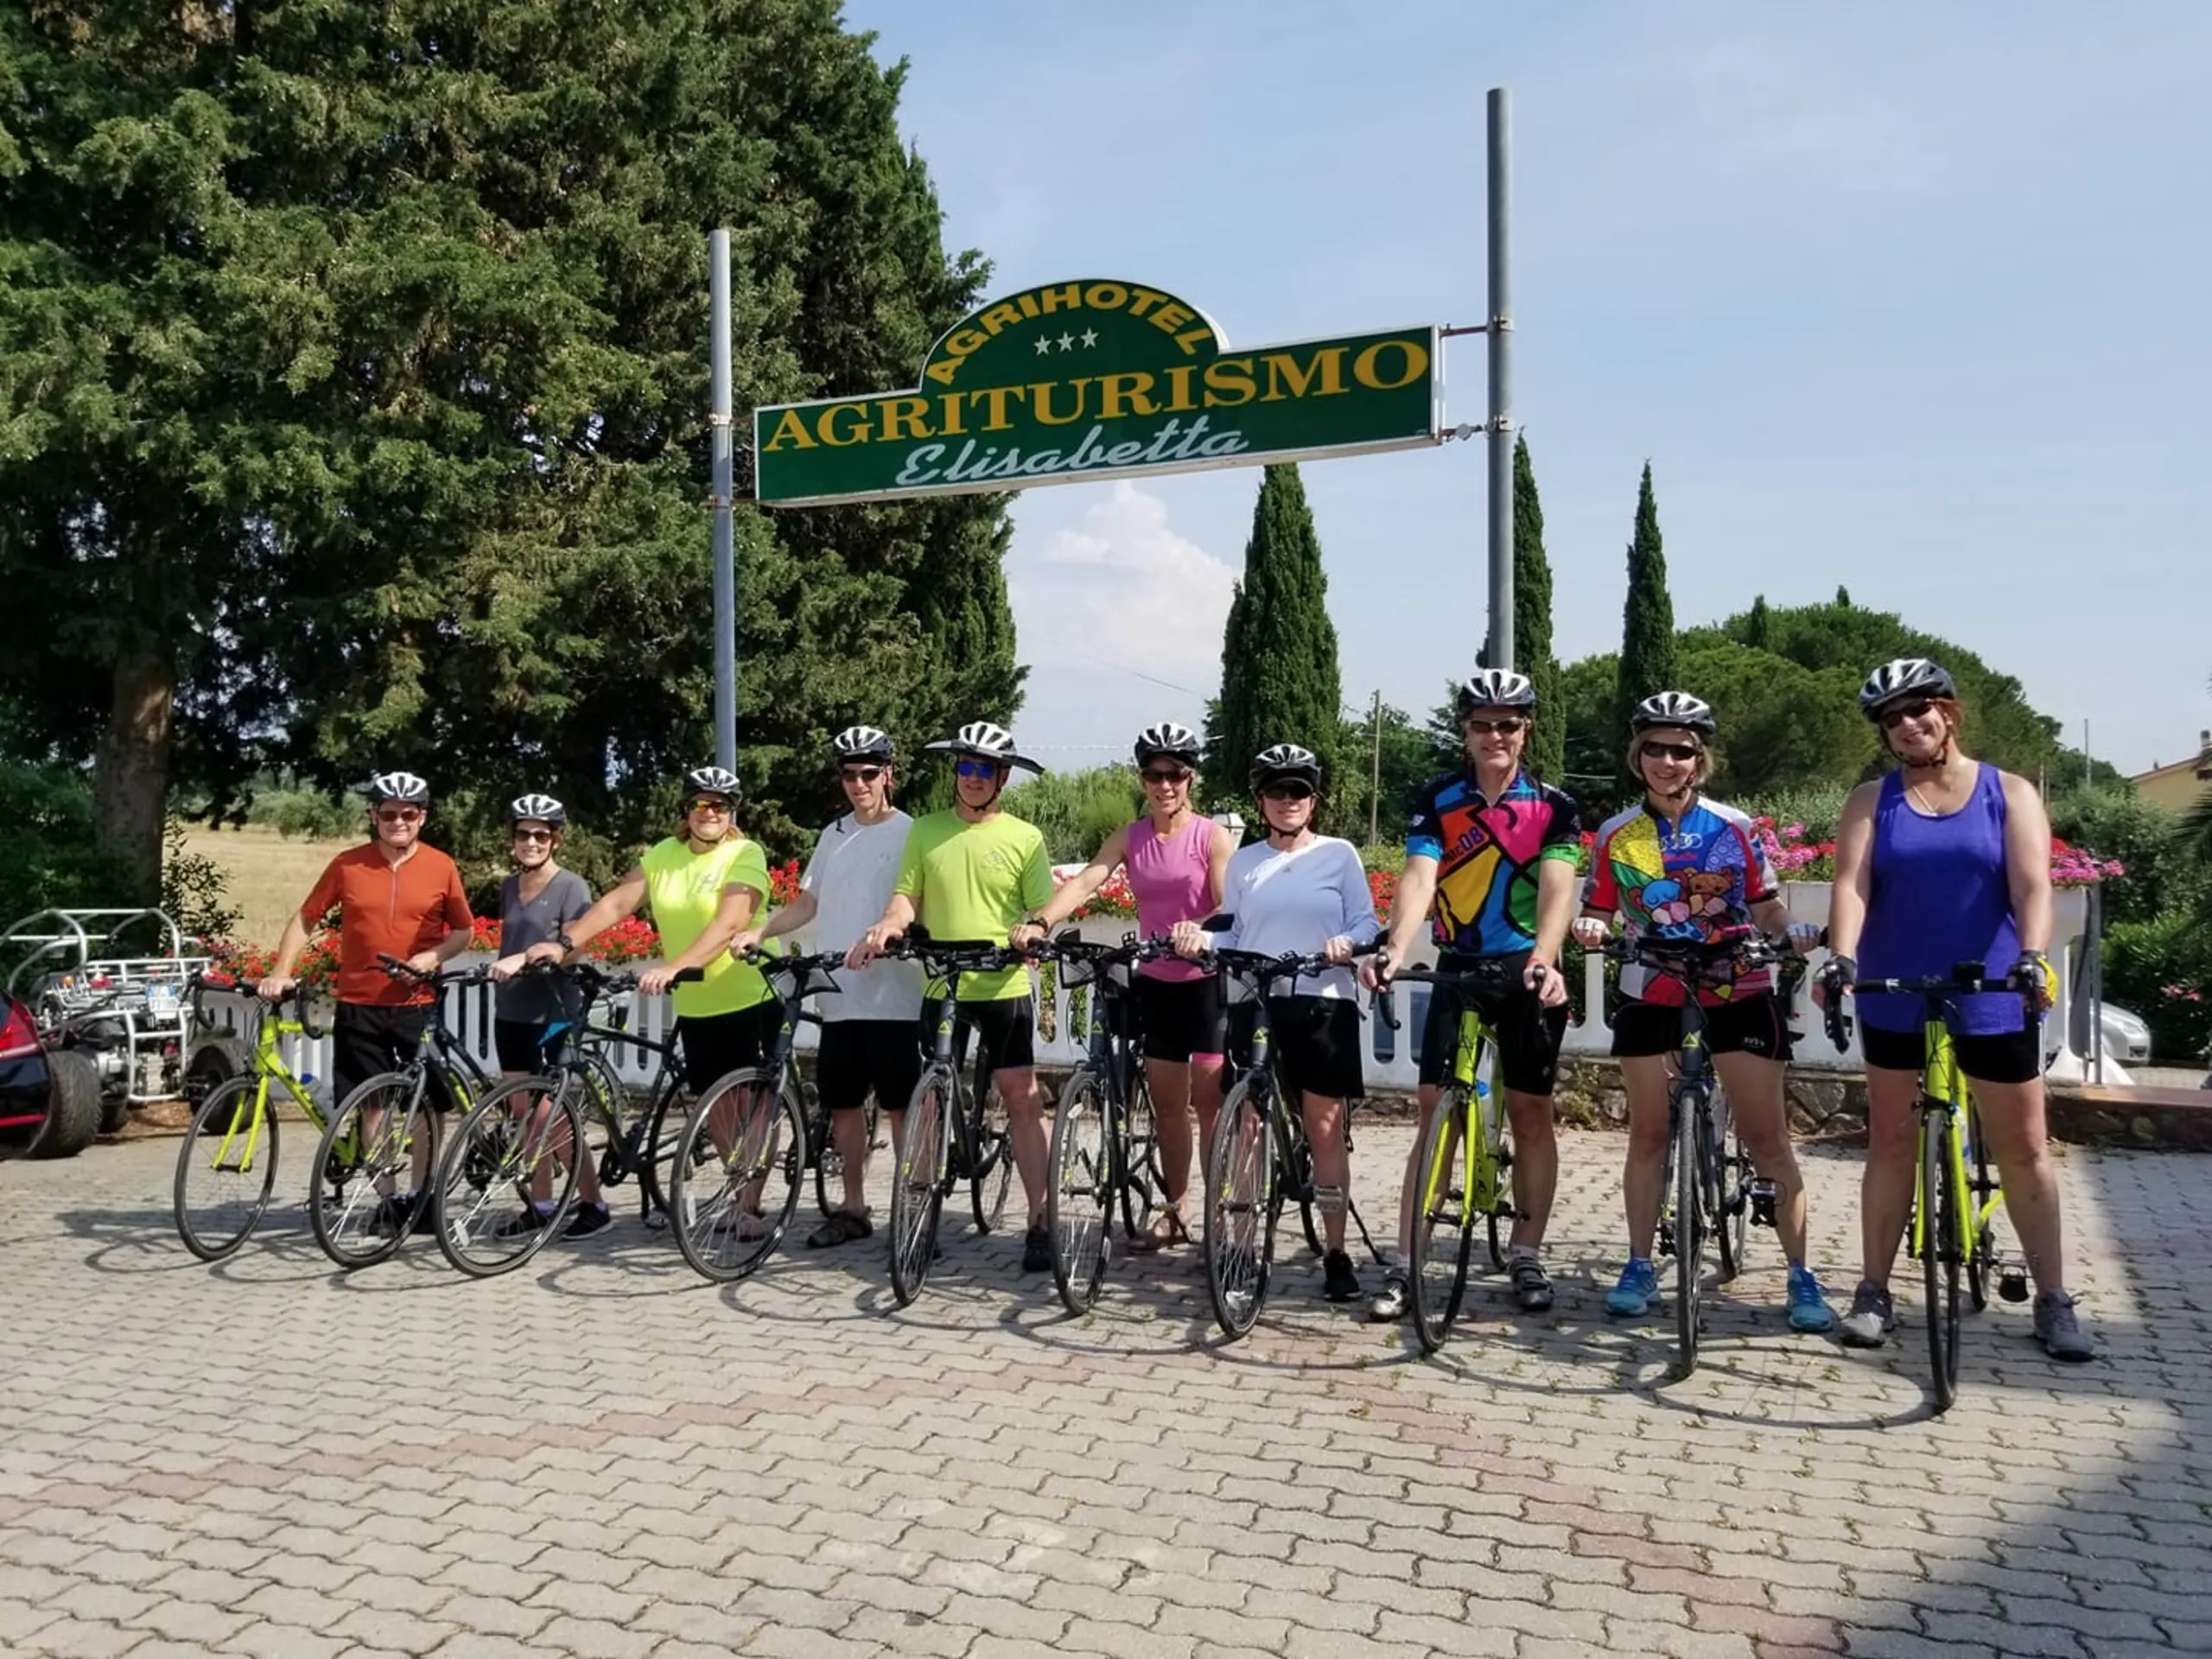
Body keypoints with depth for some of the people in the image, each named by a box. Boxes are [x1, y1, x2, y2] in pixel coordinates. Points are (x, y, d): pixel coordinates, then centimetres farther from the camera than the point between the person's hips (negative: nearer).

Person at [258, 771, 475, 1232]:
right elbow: (304, 919, 5)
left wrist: (432, 957, -12)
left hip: (417, 1005, -1)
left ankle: (420, 1196, 18)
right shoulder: (348, 865, 0)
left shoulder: (441, 867, -2)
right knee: (372, 1104, 5)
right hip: (359, 1005, 1)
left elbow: (464, 930, 6)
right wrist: (281, 972, -4)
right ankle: (387, 1197, 15)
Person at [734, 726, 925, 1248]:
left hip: (892, 996, -6)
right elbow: (808, 902, 18)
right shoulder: (833, 836, 14)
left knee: (900, 1106, 0)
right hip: (838, 996, 6)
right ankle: (854, 1209, 23)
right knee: (843, 1104, 11)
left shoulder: (909, 833, -3)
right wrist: (758, 932, 3)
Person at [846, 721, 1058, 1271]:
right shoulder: (925, 831, 6)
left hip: (1004, 988, -2)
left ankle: (1040, 1221, 0)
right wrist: (886, 927, -17)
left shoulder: (1024, 838, 2)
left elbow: (1045, 910, -1)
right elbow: (906, 896, 4)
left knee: (1022, 1099, -3)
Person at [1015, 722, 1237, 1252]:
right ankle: (1174, 1211, 22)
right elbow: (1084, 882, -10)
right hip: (1155, 982, 4)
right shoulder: (1129, 838, 4)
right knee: (1167, 1104, 11)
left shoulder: (1212, 836, -6)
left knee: (1210, 1100, -2)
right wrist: (1041, 922, -26)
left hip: (1207, 979, -4)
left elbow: (1228, 907, -16)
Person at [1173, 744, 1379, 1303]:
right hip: (1254, 1001, 2)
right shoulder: (1243, 862, 13)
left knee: (1325, 1128, 0)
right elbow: (1234, 934, 10)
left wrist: (1346, 942, -18)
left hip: (1323, 1003, -2)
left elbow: (1367, 921, 2)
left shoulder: (1339, 854, 5)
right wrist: (1200, 937, -9)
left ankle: (1335, 1252, 10)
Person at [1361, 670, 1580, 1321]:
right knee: (1436, 1111, -1)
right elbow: (1418, 879, -15)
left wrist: (1543, 960, -37)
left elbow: (1556, 890, -17)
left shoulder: (1554, 806, -4)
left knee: (1531, 1111, 5)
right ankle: (1406, 1263, 2)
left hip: (1529, 973, 0)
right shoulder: (1436, 800, -2)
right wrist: (1395, 949, -33)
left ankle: (1527, 1256, 19)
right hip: (1458, 969, 1)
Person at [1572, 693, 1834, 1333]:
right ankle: (1640, 1266, 21)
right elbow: (1599, 913, 3)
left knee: (1767, 1138, -1)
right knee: (1648, 1135, 10)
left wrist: (1793, 930, -19)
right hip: (1651, 997, 2)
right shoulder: (1615, 835, -2)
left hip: (1738, 994, -1)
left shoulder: (1735, 828, -5)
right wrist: (1589, 928, -20)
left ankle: (1802, 1275, 9)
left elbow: (1765, 906, 1)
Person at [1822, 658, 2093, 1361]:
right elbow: (1852, 884, -11)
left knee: (2023, 1148, 6)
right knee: (1891, 1141, 8)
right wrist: (1841, 957, -29)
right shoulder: (1872, 801, 3)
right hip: (1894, 998, 1)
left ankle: (2053, 1301, 18)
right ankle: (1874, 1292, 15)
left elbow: (2032, 885, -12)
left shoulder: (2010, 793, 1)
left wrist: (2033, 956, -30)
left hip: (1991, 998, -1)